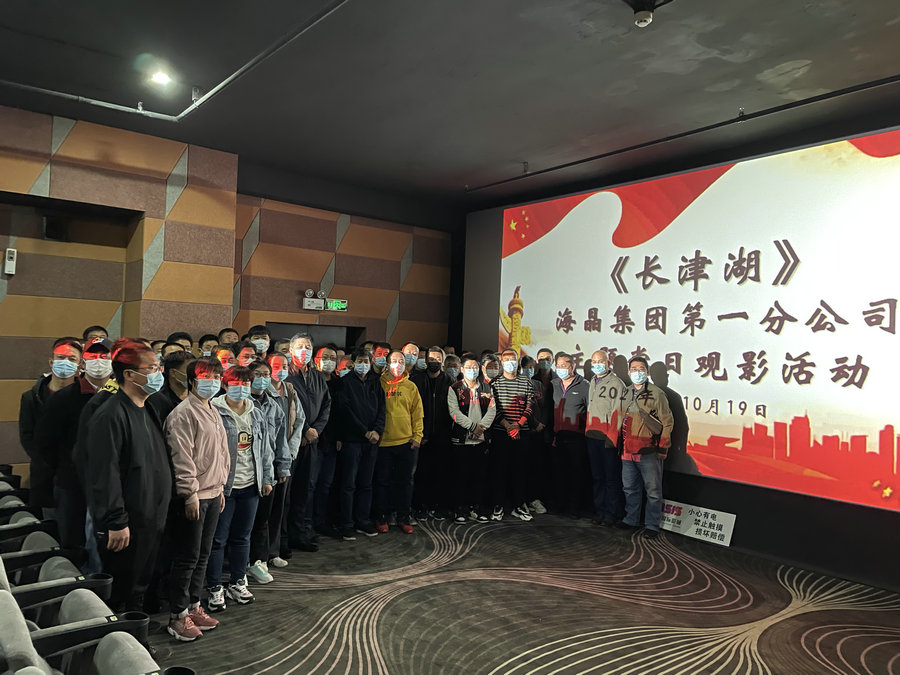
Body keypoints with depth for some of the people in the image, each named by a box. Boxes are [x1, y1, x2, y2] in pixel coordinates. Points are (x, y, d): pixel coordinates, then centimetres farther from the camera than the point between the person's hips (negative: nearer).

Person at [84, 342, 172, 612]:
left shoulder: (147, 411, 11)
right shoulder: (111, 416, -18)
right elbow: (105, 475, -22)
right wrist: (116, 522, -22)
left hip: (151, 519, 9)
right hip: (126, 525, -9)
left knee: (141, 583, 20)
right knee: (120, 590, 6)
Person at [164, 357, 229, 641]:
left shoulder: (213, 413, 14)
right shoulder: (184, 413, -14)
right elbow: (182, 457, -19)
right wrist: (191, 494, -19)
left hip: (212, 494, 9)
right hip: (192, 497, -9)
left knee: (202, 555, 16)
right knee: (187, 557, 0)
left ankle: (193, 607, 29)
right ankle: (177, 617, 13)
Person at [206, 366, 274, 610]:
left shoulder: (257, 414, 10)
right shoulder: (214, 412, -10)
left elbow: (265, 448, 15)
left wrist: (267, 478, 13)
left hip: (250, 486, 6)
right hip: (223, 486, -5)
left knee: (242, 537, 16)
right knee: (218, 539, 4)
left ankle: (237, 583, 30)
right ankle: (215, 588, 18)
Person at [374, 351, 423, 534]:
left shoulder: (411, 387, 7)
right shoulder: (380, 384, 1)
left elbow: (417, 413, 8)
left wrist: (417, 435, 0)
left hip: (406, 442, 2)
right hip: (384, 441, -2)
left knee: (405, 482, 8)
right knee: (383, 481, 6)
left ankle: (403, 518, 20)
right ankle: (381, 517, 19)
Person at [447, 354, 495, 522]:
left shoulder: (486, 388, 11)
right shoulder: (454, 388, 1)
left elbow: (492, 409, 2)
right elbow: (454, 411, -9)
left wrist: (482, 426, -13)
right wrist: (472, 426, -17)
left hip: (480, 439, 3)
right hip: (461, 439, -3)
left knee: (480, 475, 7)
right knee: (461, 476, 1)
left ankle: (477, 508, 18)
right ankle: (461, 509, 12)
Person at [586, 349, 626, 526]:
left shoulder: (616, 383, -7)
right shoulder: (592, 382, 17)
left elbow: (617, 413, -13)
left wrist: (611, 438, -17)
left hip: (608, 438, -7)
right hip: (592, 437, 7)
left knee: (612, 477, 0)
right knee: (596, 476, 12)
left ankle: (612, 512, 9)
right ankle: (599, 510, 21)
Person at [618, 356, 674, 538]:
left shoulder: (657, 393, -6)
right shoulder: (625, 394, 13)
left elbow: (667, 422, -5)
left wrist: (663, 448, -8)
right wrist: (620, 445, 18)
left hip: (649, 453, -6)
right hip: (628, 451, 6)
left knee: (653, 490, 3)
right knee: (630, 488, 16)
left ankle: (652, 525, 14)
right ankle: (631, 519, 31)